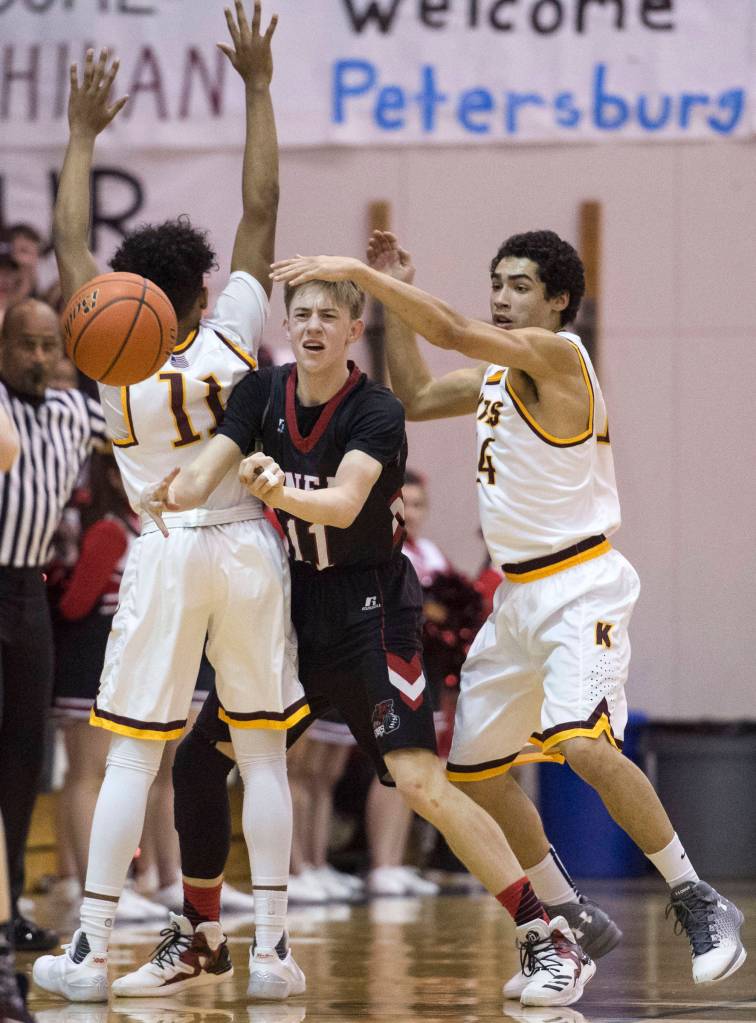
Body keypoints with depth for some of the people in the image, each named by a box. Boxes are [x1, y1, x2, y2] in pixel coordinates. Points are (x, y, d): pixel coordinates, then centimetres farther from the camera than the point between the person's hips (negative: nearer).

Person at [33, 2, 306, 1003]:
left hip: (165, 555, -1)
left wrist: (82, 136, 7)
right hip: (249, 549, 1)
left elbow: (70, 243, 0)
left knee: (131, 757, -1)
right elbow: (261, 209, -3)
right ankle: (271, 943, 1)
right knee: (262, 752, 4)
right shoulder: (233, 335, -6)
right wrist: (259, 88, 1)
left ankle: (91, 951, -5)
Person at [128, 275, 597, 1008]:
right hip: (294, 600, 6)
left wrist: (279, 493, -51)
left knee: (419, 781, -18)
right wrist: (172, 495, -35)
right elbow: (208, 467, -11)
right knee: (196, 763, 6)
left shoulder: (376, 412, -16)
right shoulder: (262, 392, 0)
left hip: (368, 605, -6)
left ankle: (550, 940, -15)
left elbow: (344, 504, -31)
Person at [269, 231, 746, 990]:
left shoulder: (557, 355, -13)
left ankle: (699, 905, -15)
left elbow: (454, 332, -27)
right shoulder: (496, 373, 14)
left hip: (581, 590, -10)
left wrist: (357, 272, -27)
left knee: (582, 743, -29)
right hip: (518, 593, 10)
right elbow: (415, 399, 24)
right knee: (471, 770, 11)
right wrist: (390, 291, 16)